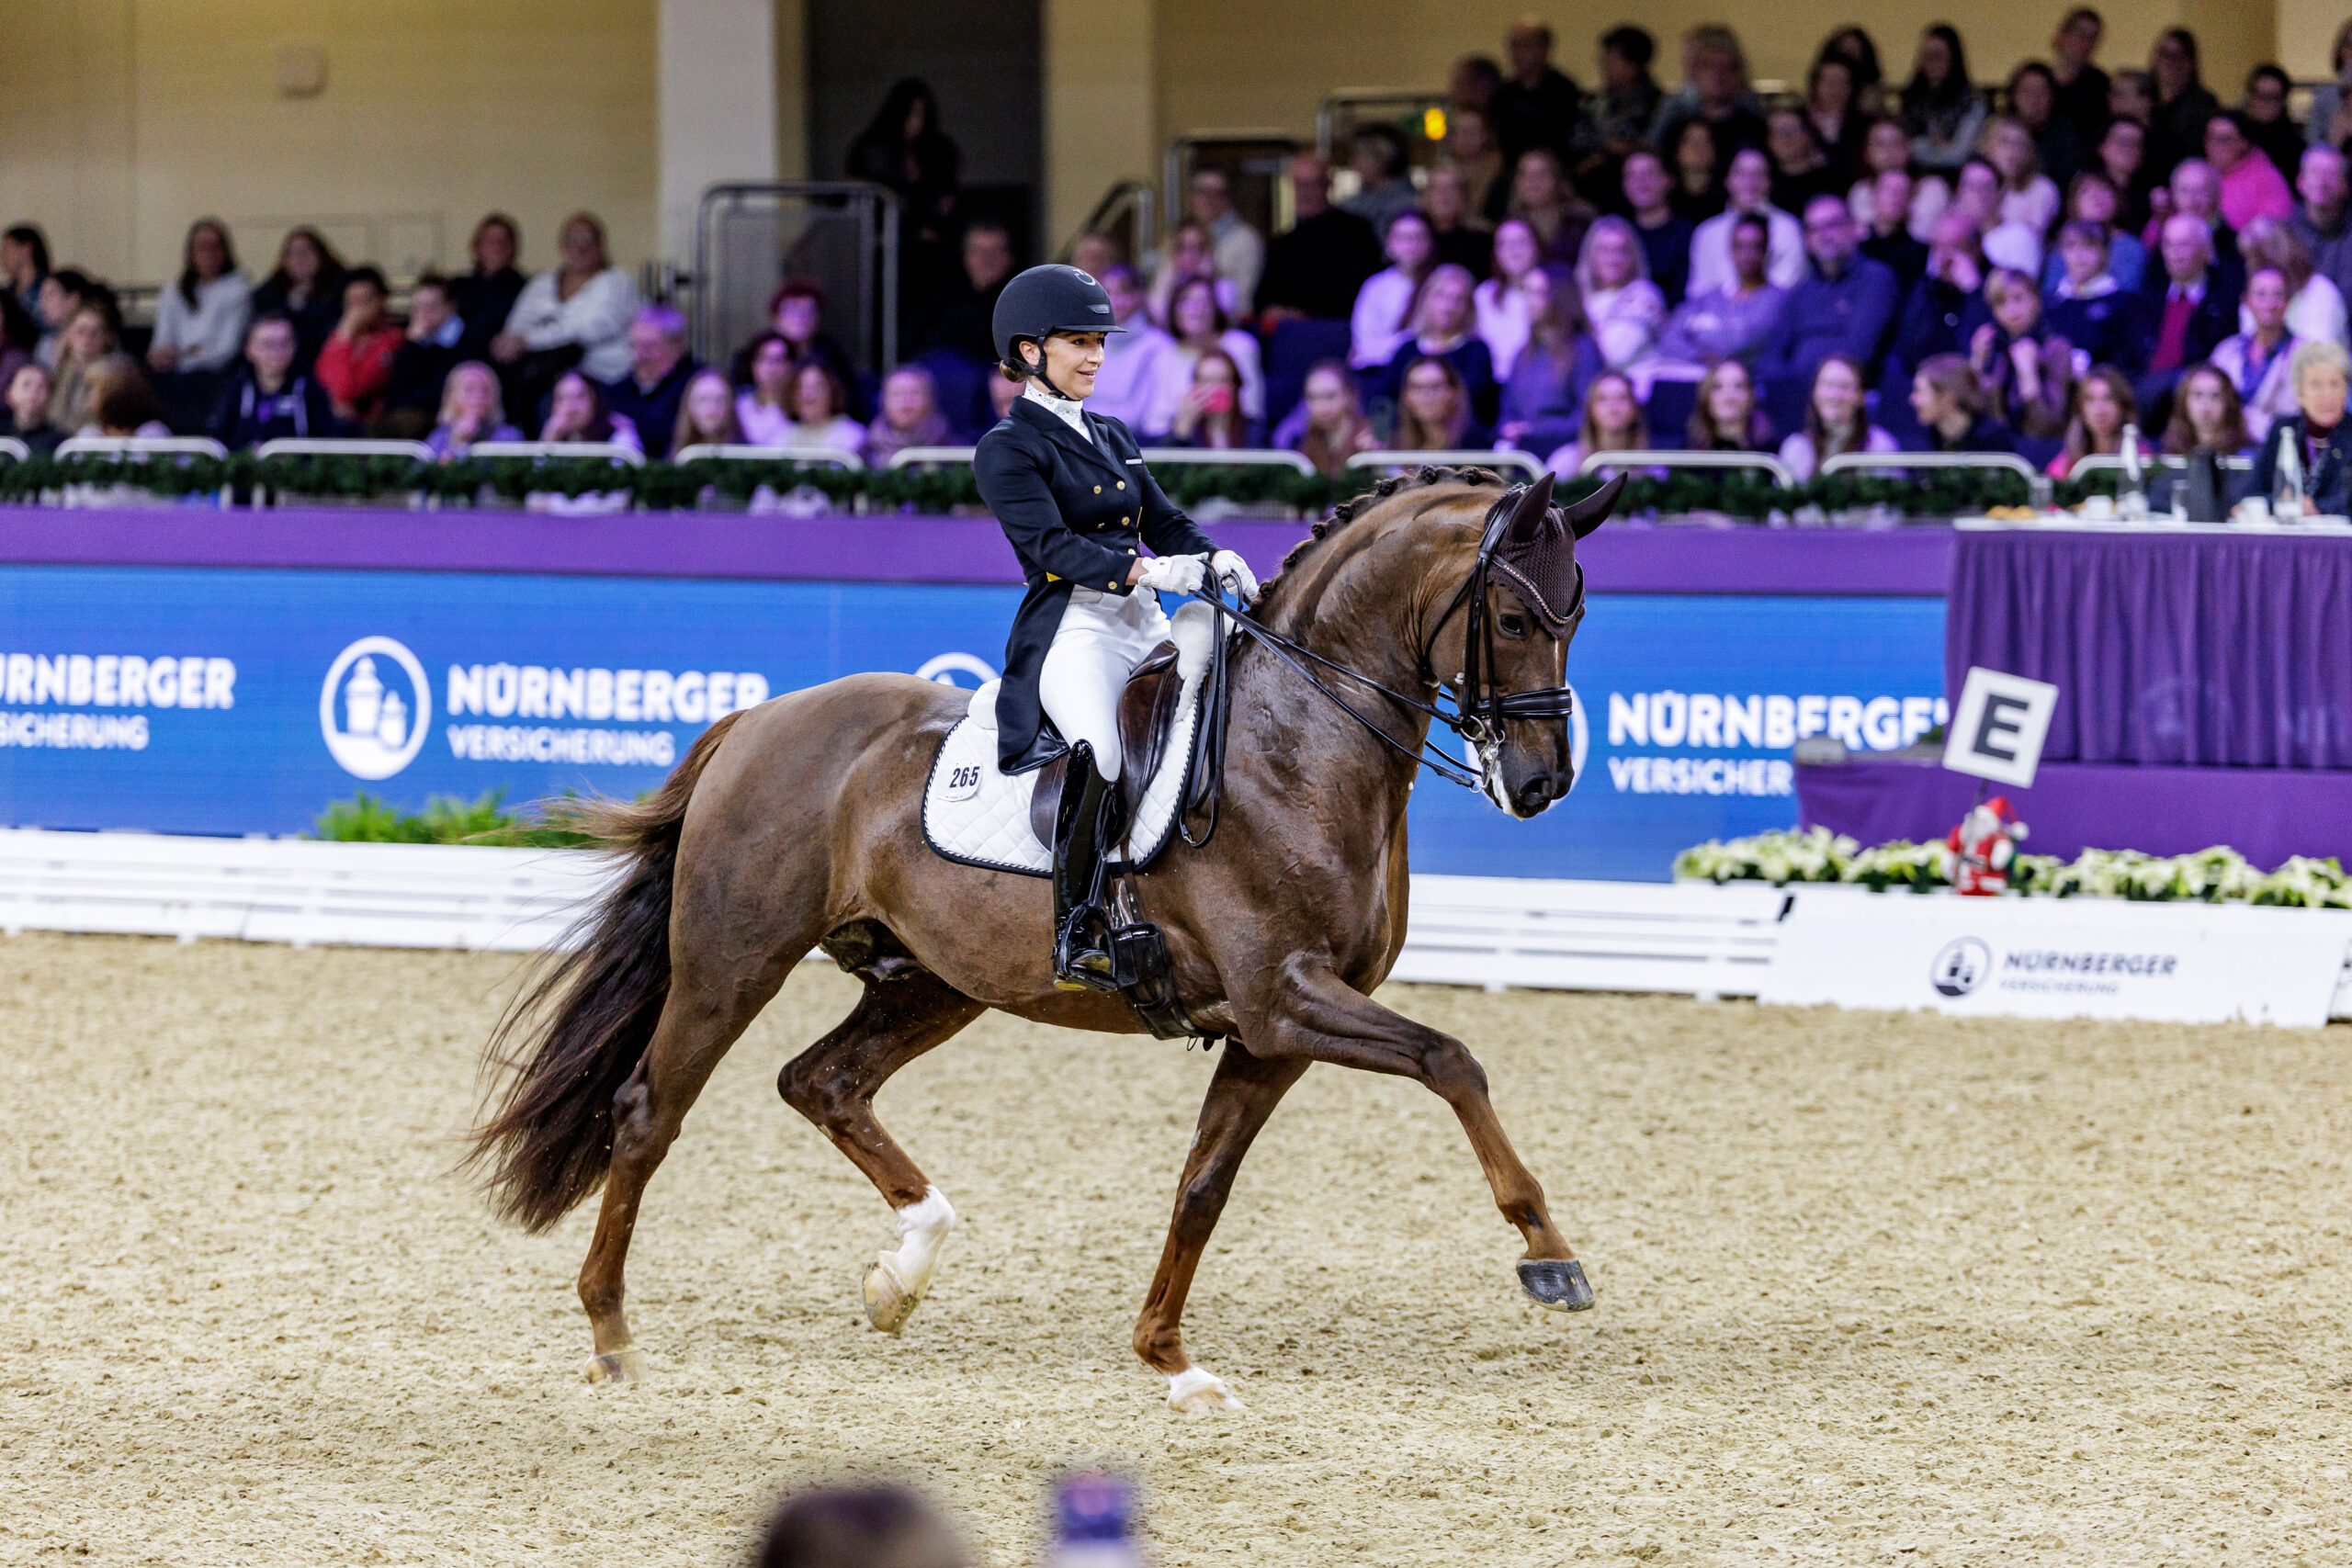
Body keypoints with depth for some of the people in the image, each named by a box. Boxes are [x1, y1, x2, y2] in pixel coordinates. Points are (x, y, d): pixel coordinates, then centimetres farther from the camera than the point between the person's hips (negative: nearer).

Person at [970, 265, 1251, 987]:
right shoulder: (1007, 450, 0)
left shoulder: (1113, 438, 23)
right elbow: (1051, 545, -13)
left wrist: (1216, 560, -4)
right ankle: (1077, 930, -31)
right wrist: (1143, 571, -26)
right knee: (1103, 751, -33)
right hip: (1071, 630, -8)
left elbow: (1163, 522, 18)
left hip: (1145, 629, 8)